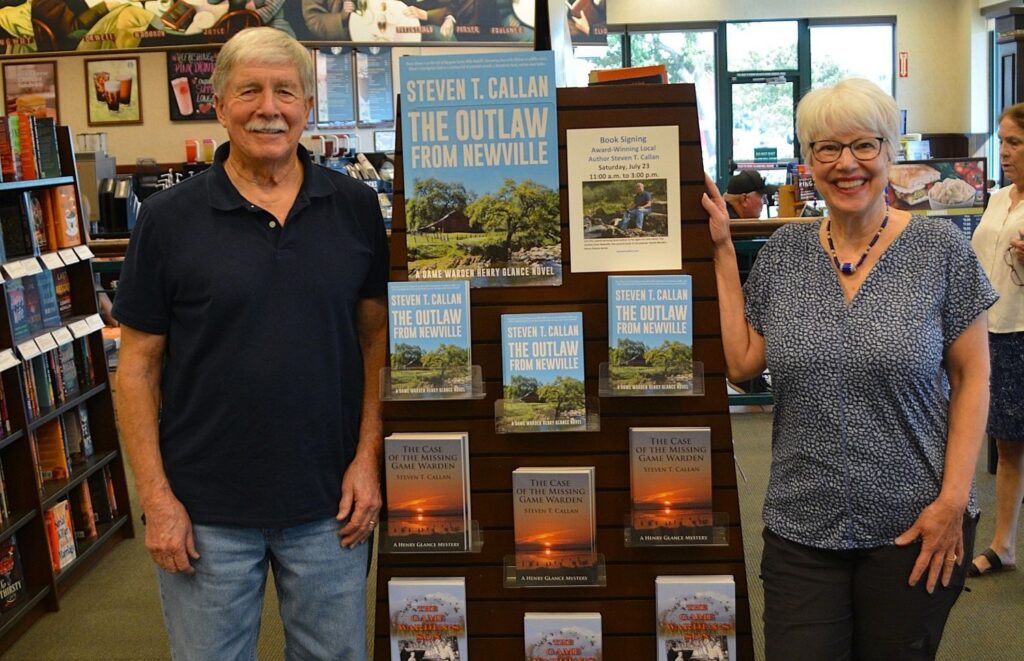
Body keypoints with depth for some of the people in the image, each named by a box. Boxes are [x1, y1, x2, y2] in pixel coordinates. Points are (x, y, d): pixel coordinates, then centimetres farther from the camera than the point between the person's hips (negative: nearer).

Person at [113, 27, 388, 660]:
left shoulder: (355, 208, 1)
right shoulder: (169, 217, -5)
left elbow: (376, 335, 6)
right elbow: (139, 364, -3)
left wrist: (368, 457, -3)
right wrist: (157, 499, -7)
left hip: (330, 504, 2)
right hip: (206, 511, -1)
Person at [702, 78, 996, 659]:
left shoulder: (939, 248, -5)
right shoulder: (783, 252, 4)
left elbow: (971, 378, -3)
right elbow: (741, 362, 1)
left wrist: (953, 500, -10)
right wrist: (722, 251, 1)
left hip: (912, 526, -2)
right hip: (802, 525, 2)